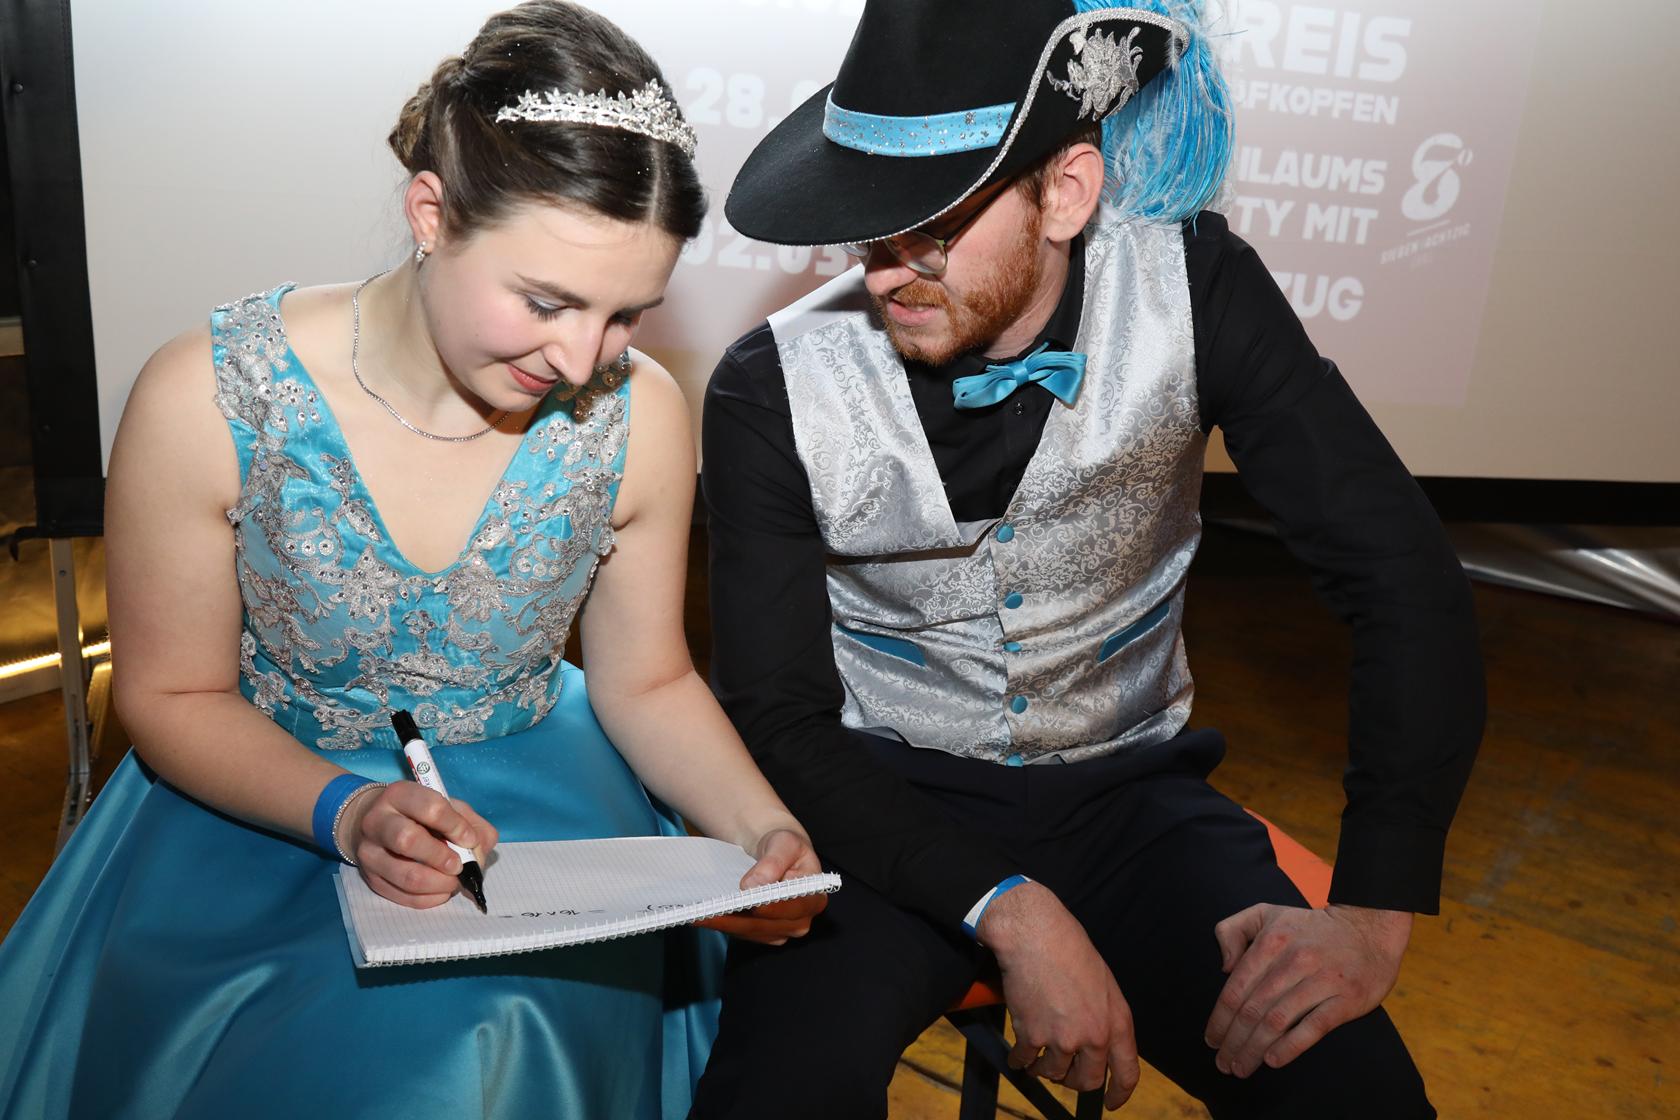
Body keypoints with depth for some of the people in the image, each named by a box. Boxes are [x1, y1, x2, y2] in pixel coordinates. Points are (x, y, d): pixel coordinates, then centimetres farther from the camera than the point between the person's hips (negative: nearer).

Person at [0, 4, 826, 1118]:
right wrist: (345, 810, -24)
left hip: (537, 799, 1)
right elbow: (172, 697, -7)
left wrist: (764, 828, -17)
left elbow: (647, 681, -1)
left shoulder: (637, 416, -13)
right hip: (268, 802, 0)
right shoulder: (212, 398, -18)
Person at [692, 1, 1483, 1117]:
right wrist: (1007, 909, -24)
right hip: (886, 807, -1)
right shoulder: (771, 391, -14)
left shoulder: (1191, 291, -13)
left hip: (1127, 786, 2)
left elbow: (1402, 576, -11)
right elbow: (779, 719, -11)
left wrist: (1377, 911, -19)